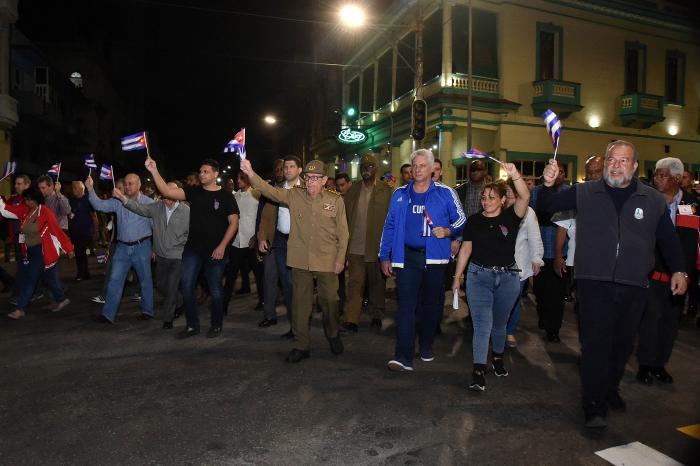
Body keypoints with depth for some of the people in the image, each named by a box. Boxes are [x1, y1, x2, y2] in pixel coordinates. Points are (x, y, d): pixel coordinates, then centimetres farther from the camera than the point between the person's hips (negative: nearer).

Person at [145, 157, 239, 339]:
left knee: (215, 289, 6)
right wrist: (154, 171, -17)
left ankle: (216, 325, 23)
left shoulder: (225, 196, -4)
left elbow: (233, 223, -6)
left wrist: (222, 246, -13)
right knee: (186, 285, 2)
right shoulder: (194, 192, 4)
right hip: (193, 248, 4)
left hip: (216, 251, -3)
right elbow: (167, 191, -6)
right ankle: (192, 325, 17)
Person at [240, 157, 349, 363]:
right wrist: (251, 174, -23)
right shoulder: (294, 195, 3)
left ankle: (333, 335, 37)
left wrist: (341, 258, -2)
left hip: (327, 261, -1)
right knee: (301, 303, 9)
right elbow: (269, 191, -8)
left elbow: (342, 232, 1)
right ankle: (301, 345, 22)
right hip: (300, 261, 2)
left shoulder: (336, 200, -1)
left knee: (329, 300, 11)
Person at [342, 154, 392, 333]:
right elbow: (344, 216, 8)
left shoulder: (385, 191, 0)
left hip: (377, 246, -1)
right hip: (355, 247, 2)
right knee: (355, 283, 0)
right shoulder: (353, 190, 10)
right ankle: (351, 319, 0)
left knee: (377, 283, 11)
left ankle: (377, 316, 26)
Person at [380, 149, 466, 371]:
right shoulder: (400, 194, 8)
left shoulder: (445, 193, 2)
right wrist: (384, 256, 6)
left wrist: (448, 231, -14)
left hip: (435, 257, 0)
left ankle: (426, 346, 33)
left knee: (432, 304, 12)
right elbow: (389, 225, 10)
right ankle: (403, 357, -7)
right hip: (407, 258, 0)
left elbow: (461, 219, 7)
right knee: (406, 305, -7)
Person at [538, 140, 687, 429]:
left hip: (634, 288, 3)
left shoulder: (654, 200, 8)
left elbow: (668, 239, 14)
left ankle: (610, 391, 37)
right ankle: (594, 406, 4)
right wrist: (548, 185, -15)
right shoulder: (584, 193, 3)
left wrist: (678, 270, 5)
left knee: (622, 345, 16)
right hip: (594, 283, -3)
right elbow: (547, 207, 3)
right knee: (595, 345, -5)